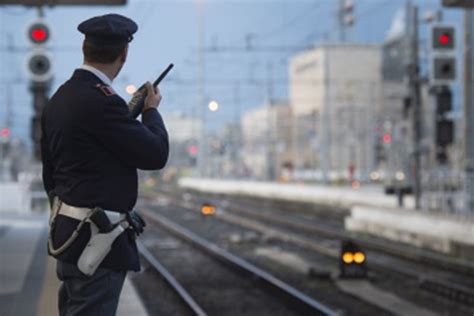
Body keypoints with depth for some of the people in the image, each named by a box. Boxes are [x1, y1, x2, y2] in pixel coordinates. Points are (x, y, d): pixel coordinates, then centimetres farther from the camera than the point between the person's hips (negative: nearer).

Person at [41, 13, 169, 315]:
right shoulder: (101, 101, -19)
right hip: (97, 240, -10)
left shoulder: (59, 98, 10)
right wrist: (151, 109, 4)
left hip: (67, 232, 10)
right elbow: (156, 154, -13)